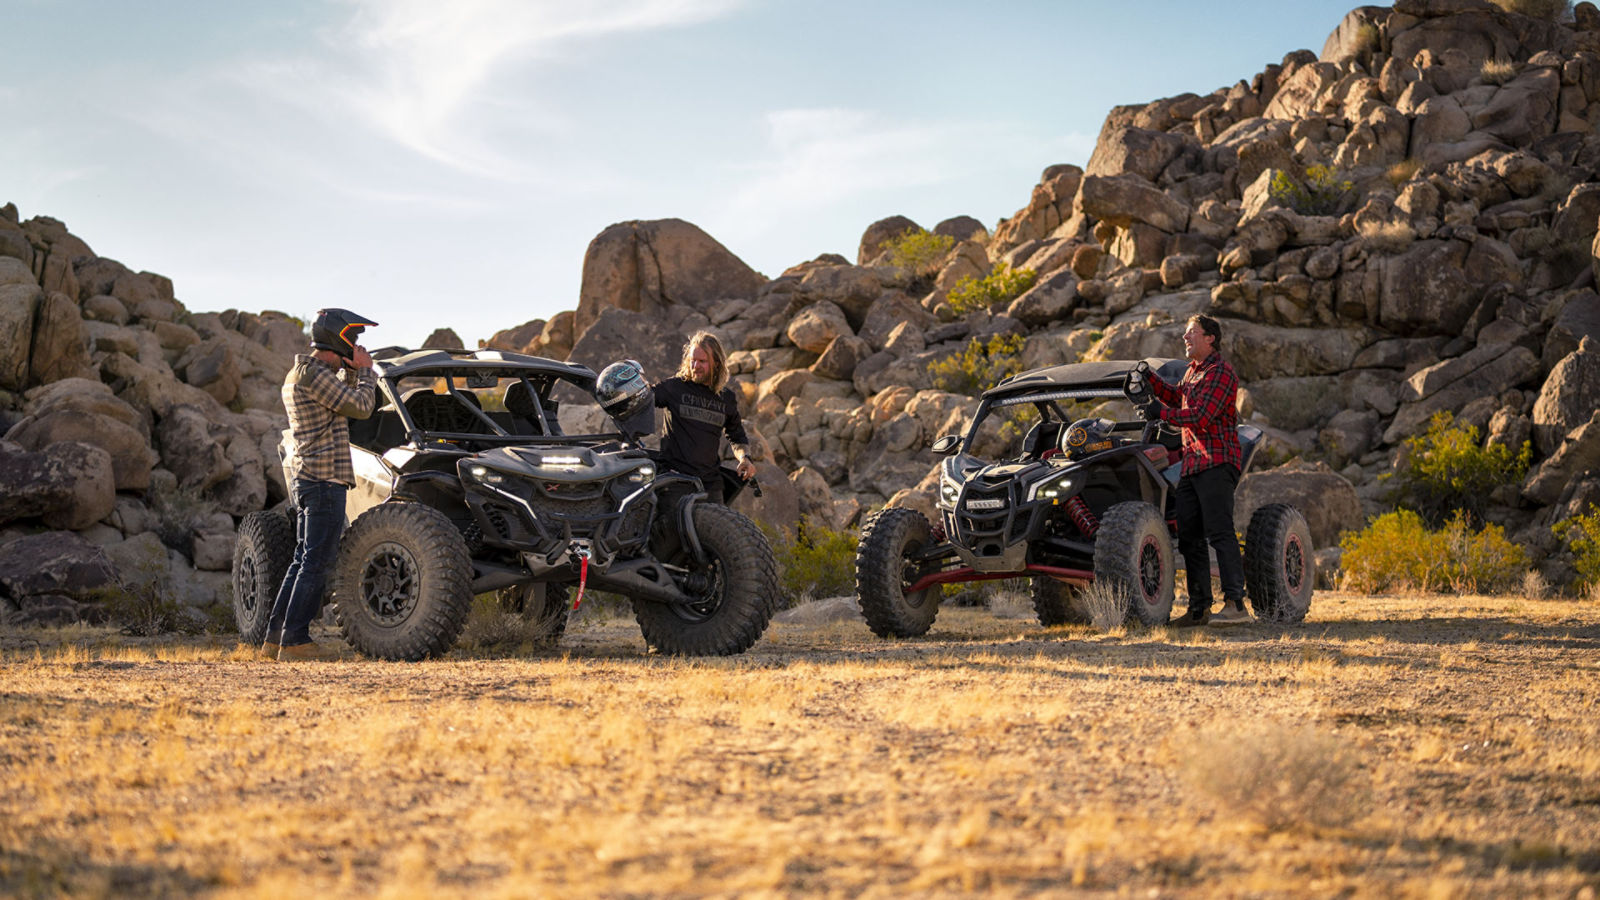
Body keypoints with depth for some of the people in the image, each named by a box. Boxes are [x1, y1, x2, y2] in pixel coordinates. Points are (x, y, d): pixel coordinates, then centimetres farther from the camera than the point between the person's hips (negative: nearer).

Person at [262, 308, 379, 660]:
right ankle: (295, 641, -7)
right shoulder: (313, 373, -14)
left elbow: (345, 401, 24)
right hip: (324, 479, -10)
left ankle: (275, 638, 14)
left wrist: (351, 372, 11)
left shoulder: (298, 373, 18)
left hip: (304, 480, 10)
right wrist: (365, 371, -2)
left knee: (304, 560, 13)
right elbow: (361, 407, -15)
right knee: (316, 563, -8)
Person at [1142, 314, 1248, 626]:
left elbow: (1200, 416, -19)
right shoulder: (1193, 370, 20)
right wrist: (1149, 379, 25)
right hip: (1193, 464, 10)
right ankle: (1199, 607, 14)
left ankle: (1235, 603, -19)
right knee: (1189, 537, 9)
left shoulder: (1220, 372, -10)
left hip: (1217, 463, -10)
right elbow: (1177, 398, 38)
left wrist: (1161, 412, -11)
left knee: (1220, 532, -16)